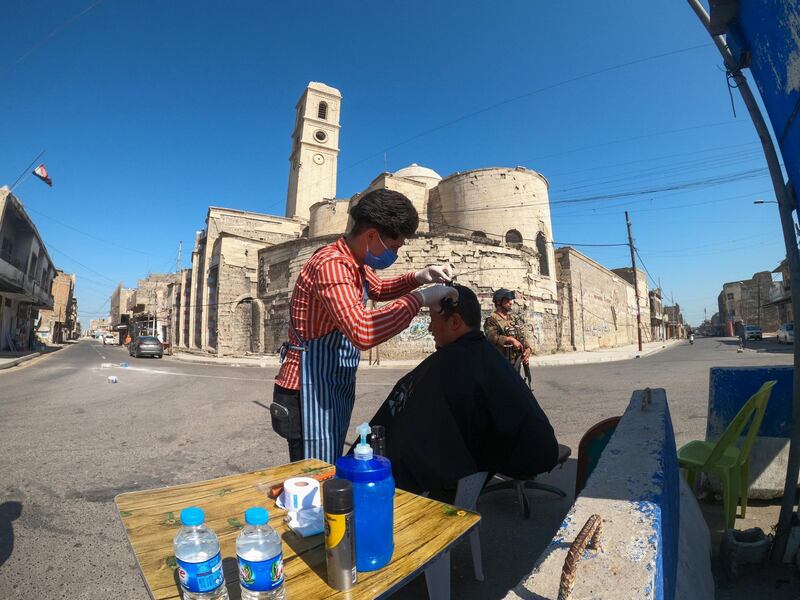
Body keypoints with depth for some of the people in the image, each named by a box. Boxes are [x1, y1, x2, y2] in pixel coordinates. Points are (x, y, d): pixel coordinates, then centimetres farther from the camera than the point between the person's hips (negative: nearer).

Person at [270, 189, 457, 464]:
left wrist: (418, 278, 9)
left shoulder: (356, 262, 7)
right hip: (310, 391, -9)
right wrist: (420, 298, -27)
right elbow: (362, 332, -37)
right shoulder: (330, 265, -24)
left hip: (335, 387, 10)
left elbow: (378, 289, 27)